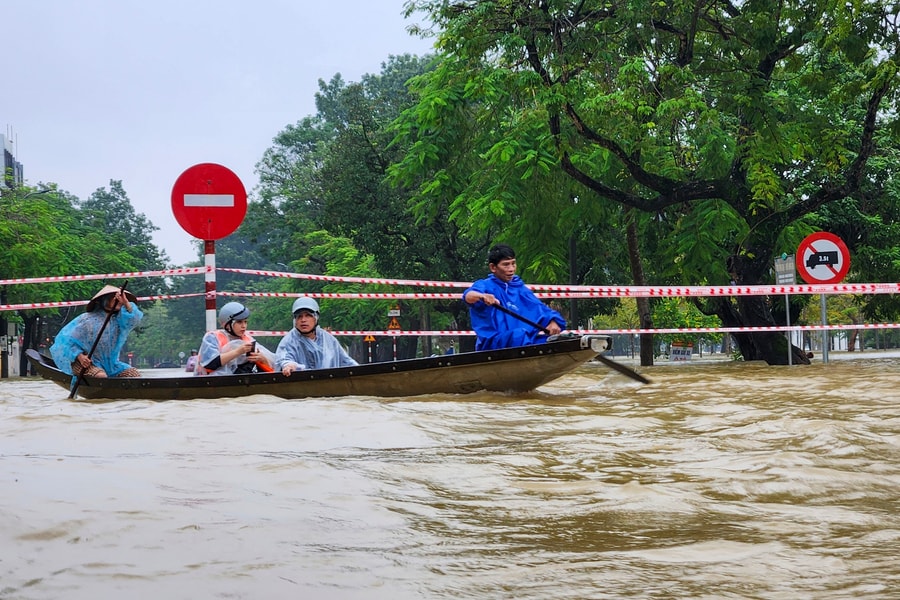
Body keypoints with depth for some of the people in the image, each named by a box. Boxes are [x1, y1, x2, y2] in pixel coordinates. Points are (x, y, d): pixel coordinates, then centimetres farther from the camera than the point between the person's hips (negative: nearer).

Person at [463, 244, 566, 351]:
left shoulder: (519, 287, 21)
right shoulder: (486, 285, 5)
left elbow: (538, 307, 13)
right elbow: (468, 296, -17)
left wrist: (552, 321, -10)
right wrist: (482, 296, -42)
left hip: (524, 341, 5)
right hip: (493, 343, -5)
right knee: (519, 335, -34)